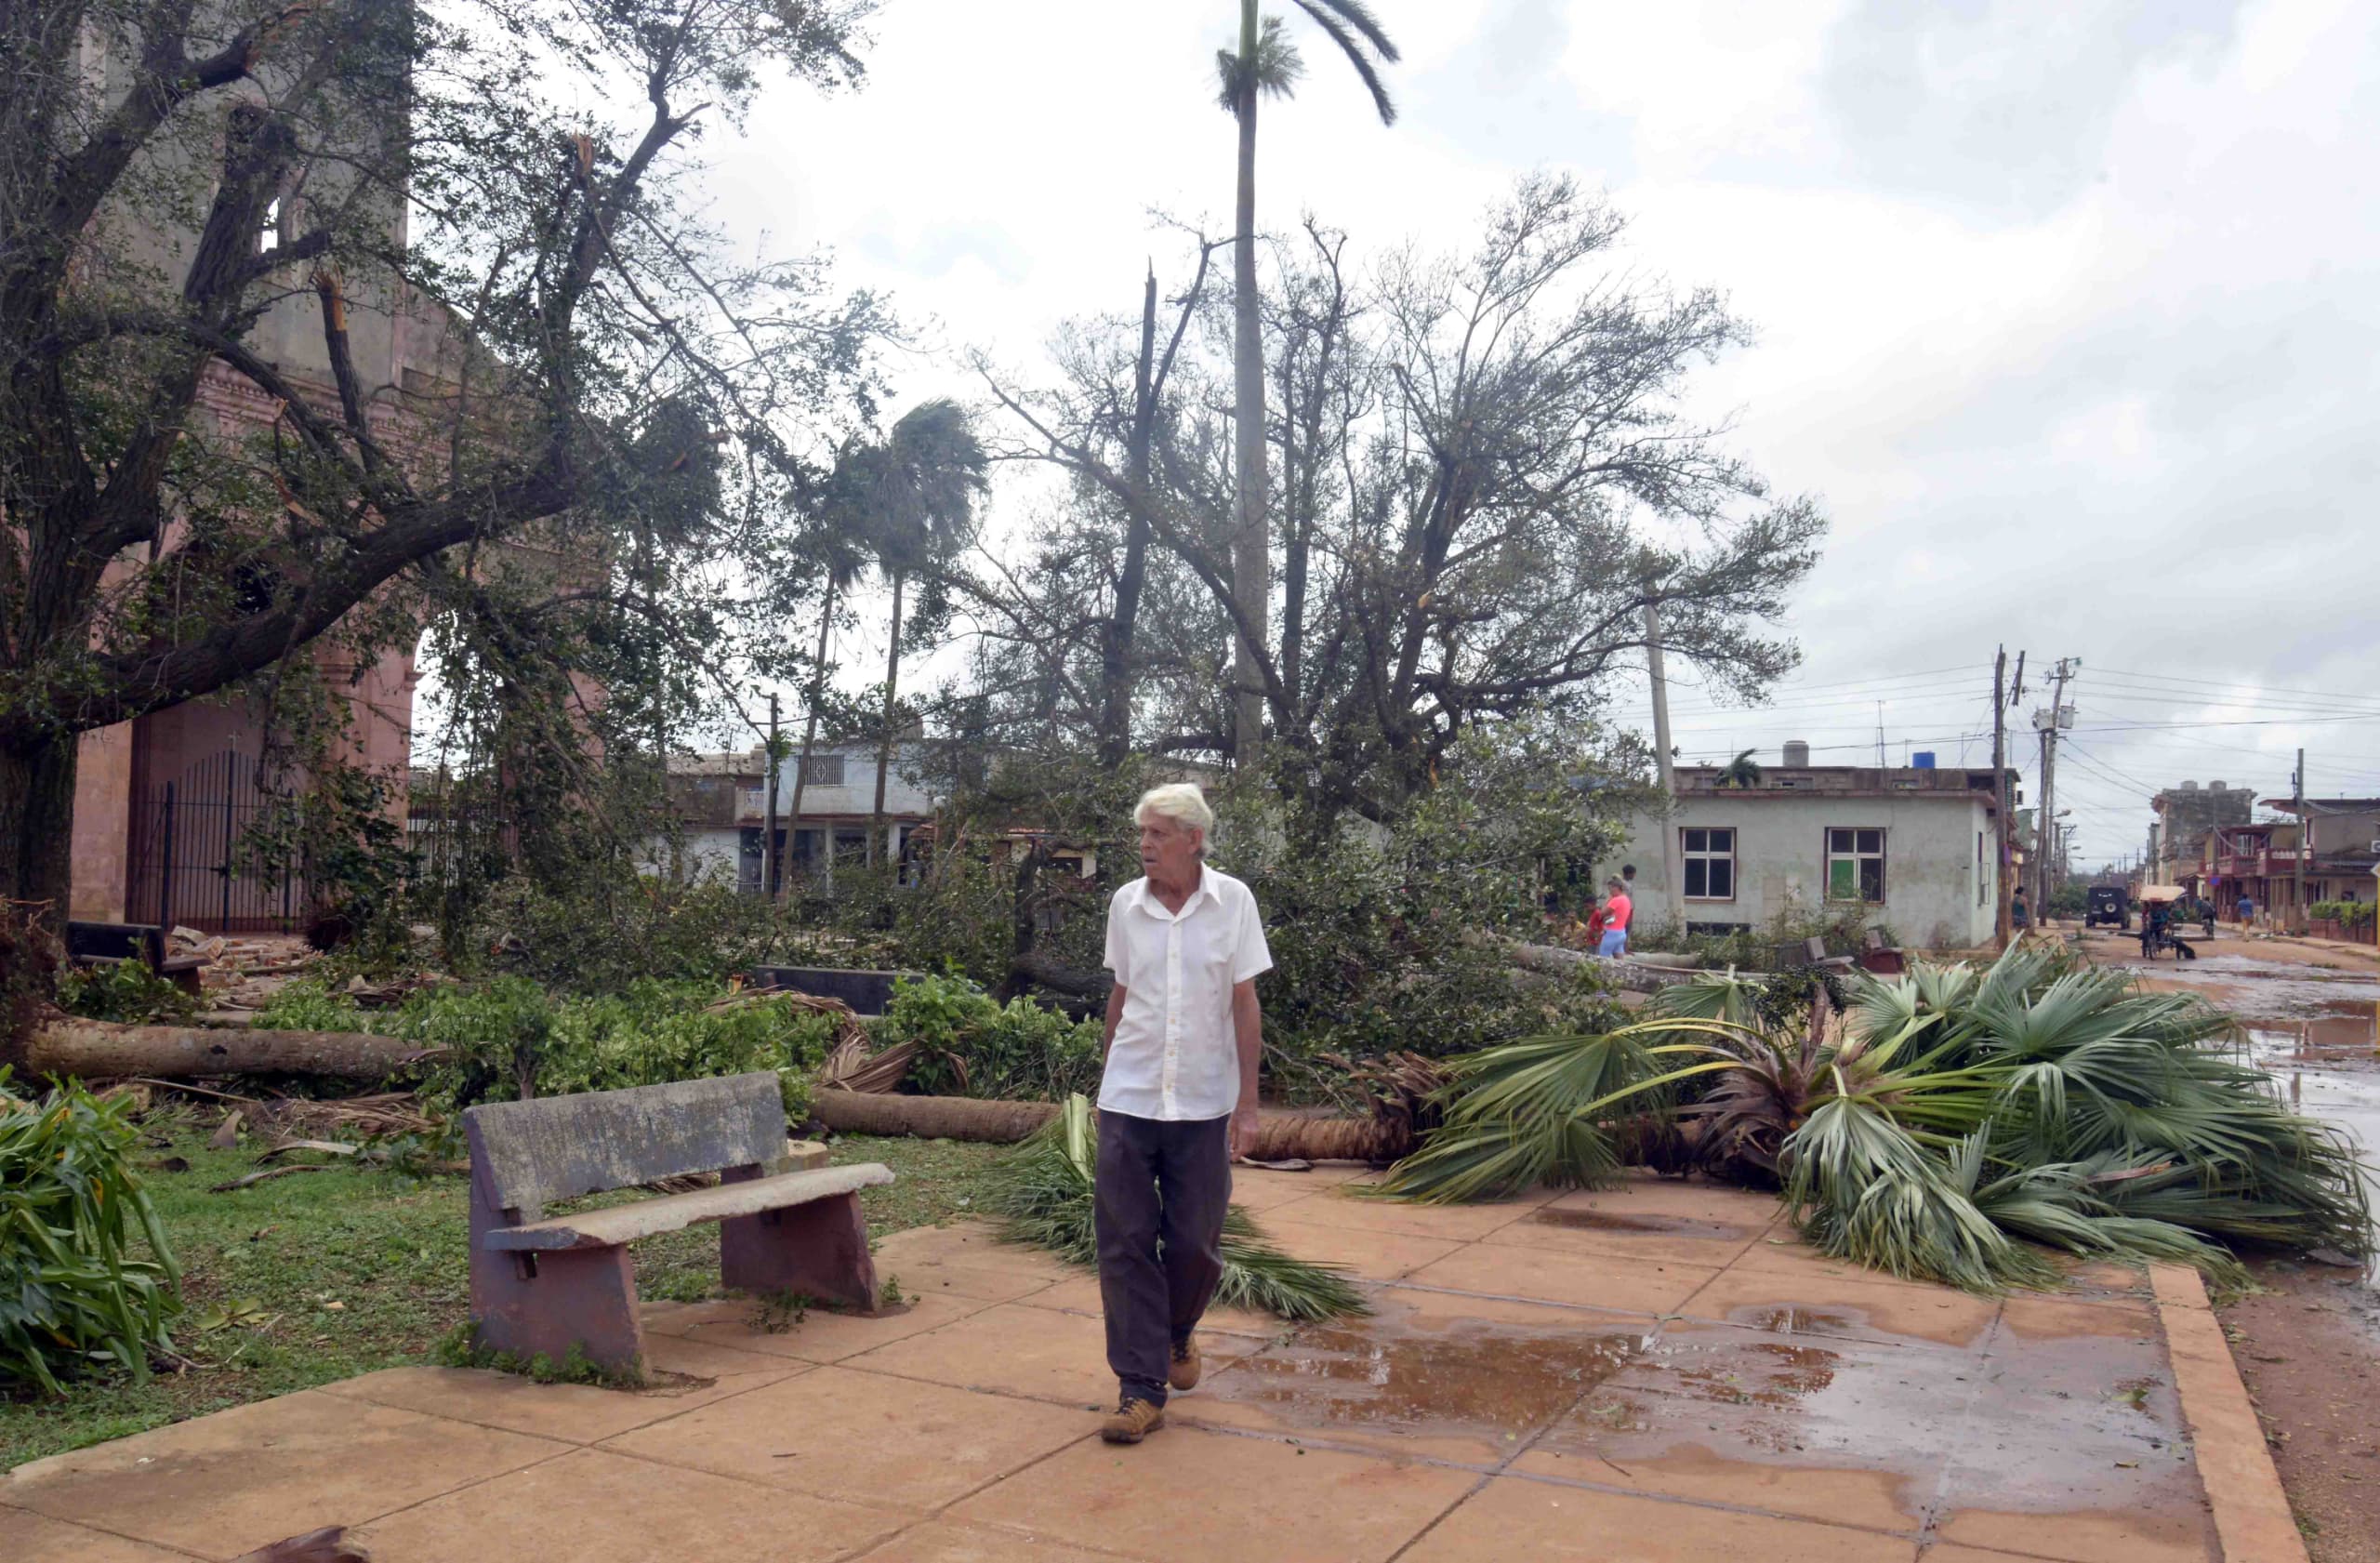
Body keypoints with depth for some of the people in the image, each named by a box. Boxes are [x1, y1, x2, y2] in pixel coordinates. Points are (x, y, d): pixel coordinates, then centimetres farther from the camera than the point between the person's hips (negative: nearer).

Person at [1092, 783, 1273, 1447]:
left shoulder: (1232, 901, -5)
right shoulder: (1125, 905, 1)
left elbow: (1245, 1005, -2)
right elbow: (1120, 998, 11)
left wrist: (1247, 1103, -4)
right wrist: (1105, 1082, 13)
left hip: (1203, 1104, -1)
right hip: (1129, 1099, 1)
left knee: (1195, 1242, 7)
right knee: (1125, 1241, -1)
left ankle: (1177, 1335, 37)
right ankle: (1141, 1388, 8)